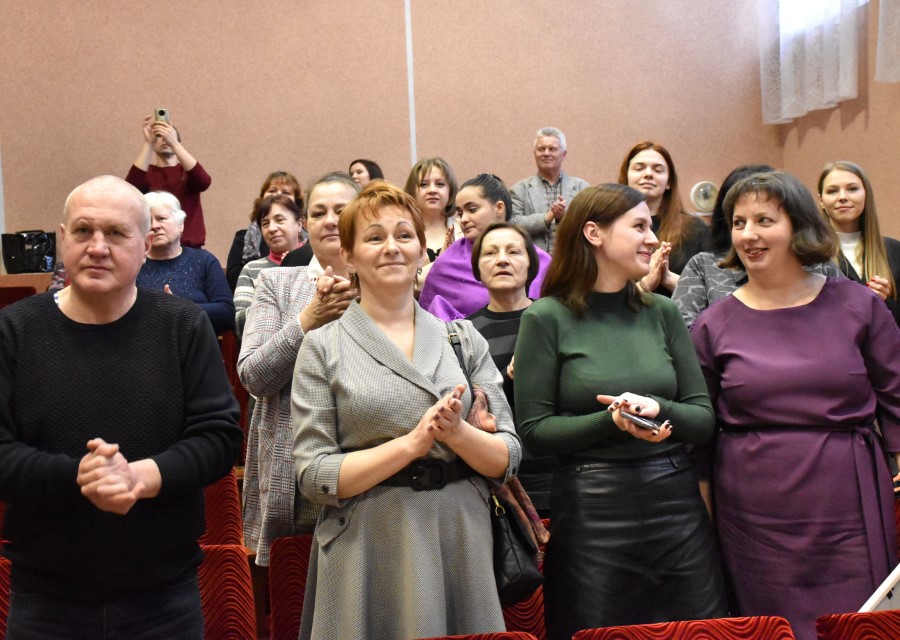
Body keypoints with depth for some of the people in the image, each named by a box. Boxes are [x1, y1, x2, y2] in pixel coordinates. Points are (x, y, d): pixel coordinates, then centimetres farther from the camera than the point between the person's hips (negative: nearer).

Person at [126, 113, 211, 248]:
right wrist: (148, 143, -21)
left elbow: (204, 182, -16)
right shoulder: (146, 171, 6)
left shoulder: (187, 171, 7)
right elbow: (131, 187, -16)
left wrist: (173, 142, -24)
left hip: (189, 246, 0)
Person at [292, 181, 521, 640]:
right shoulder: (323, 348, 0)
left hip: (461, 545, 3)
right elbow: (314, 477, -6)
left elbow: (508, 457, 5)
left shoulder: (464, 338, 7)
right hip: (369, 554, -2)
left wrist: (456, 433, -15)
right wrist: (412, 443, -17)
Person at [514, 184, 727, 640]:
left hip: (677, 504, 4)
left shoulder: (662, 312, 5)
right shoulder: (547, 318, -5)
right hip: (592, 513, -4)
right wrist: (613, 420, -19)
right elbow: (534, 430, -7)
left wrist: (658, 409, -15)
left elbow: (704, 418, 5)